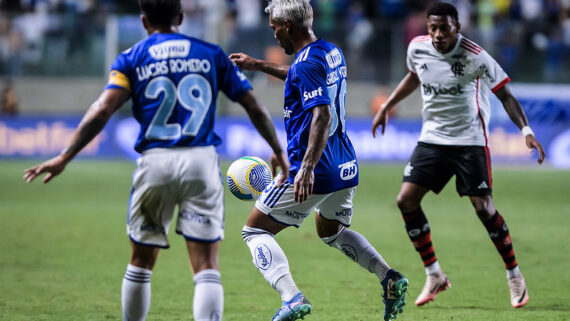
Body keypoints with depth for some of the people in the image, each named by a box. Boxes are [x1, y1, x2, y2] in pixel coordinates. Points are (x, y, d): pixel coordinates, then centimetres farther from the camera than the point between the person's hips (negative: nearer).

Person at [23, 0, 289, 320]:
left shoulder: (132, 58, 6)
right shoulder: (211, 53, 11)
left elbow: (102, 110, -7)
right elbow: (254, 106, 10)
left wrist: (66, 157, -6)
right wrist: (279, 151, 21)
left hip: (155, 162, 0)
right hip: (202, 161, 0)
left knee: (141, 261, 16)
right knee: (206, 266, -3)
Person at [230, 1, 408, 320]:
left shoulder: (307, 63, -18)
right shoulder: (332, 52, 11)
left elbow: (322, 115, -29)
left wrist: (307, 167, -37)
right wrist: (258, 65, 38)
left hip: (314, 173, -9)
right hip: (346, 168, 9)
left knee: (255, 231, 3)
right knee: (333, 232, 31)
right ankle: (389, 276, 8)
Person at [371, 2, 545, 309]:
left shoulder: (474, 56, -18)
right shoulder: (417, 48, -4)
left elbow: (505, 95, -12)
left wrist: (526, 130, -23)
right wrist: (386, 107, 20)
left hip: (470, 140, -5)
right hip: (432, 138, 5)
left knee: (483, 207, -12)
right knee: (406, 200, -7)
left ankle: (514, 276, 8)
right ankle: (434, 275, 7)